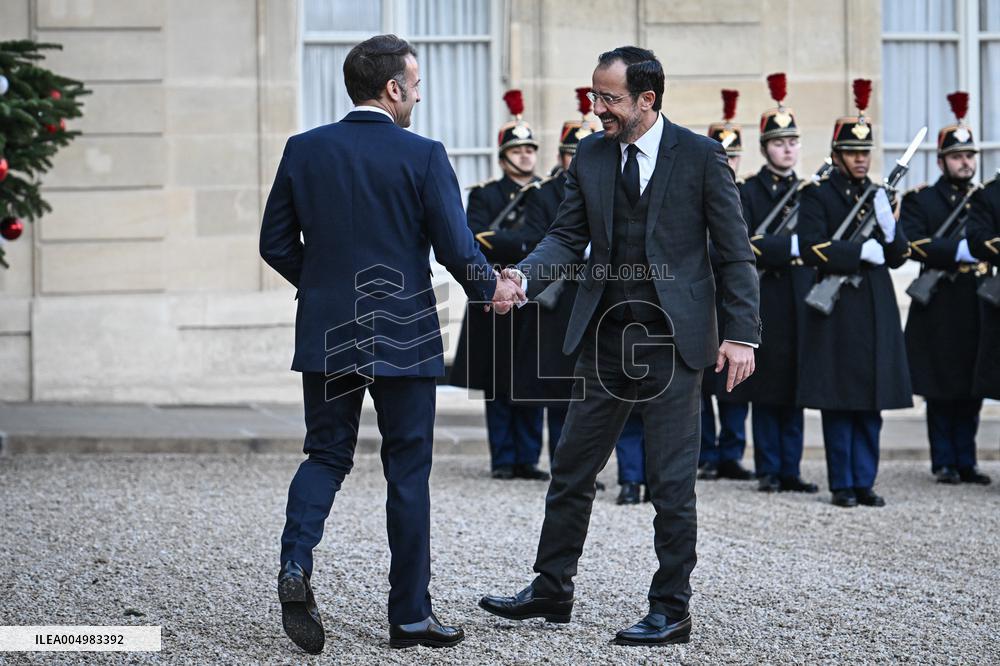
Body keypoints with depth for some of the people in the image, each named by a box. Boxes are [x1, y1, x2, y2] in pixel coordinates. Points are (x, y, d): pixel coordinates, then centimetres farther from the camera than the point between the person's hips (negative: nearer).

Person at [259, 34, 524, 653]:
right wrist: (490, 288, 10)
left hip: (326, 336, 3)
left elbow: (276, 244, 6)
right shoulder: (423, 155, -10)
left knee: (326, 455, 14)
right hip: (402, 338, -3)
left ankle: (296, 564, -12)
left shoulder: (304, 150, 1)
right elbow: (456, 246, -10)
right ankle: (410, 614, 12)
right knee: (408, 470, 7)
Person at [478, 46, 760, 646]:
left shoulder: (701, 156, -6)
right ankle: (552, 590, 22)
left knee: (671, 482, -1)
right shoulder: (590, 155, 7)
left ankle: (671, 610, 8)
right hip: (605, 336, 5)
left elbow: (736, 252, -5)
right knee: (572, 468, 10)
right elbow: (568, 235, 7)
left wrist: (742, 335, -12)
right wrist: (524, 275, -13)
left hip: (671, 338, -5)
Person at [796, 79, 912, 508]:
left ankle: (864, 482, 12)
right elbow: (811, 248, -14)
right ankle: (842, 484, 5)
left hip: (877, 311, 5)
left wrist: (888, 228, -6)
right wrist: (860, 252, -17)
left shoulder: (879, 195, 16)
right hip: (836, 310, -5)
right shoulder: (818, 196, -1)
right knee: (839, 402, -2)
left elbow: (899, 257, 13)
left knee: (870, 404, 6)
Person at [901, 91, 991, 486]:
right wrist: (960, 250, -23)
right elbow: (914, 243, -14)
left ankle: (966, 463, 13)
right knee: (941, 392, 1)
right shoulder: (920, 200, 1)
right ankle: (944, 463, 8)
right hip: (939, 310, -4)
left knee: (971, 391, 6)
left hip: (978, 308, 4)